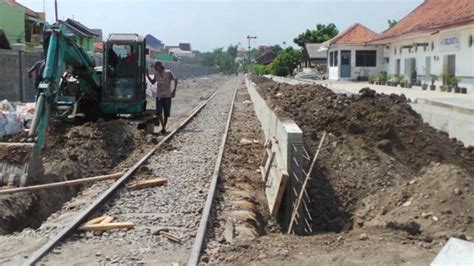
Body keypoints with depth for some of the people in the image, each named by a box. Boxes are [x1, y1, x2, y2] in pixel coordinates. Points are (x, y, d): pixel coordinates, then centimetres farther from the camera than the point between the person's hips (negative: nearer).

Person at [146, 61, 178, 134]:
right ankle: (163, 127, 1)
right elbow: (153, 82, 17)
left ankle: (164, 127, 18)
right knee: (158, 113, -11)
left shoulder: (168, 73, -7)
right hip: (159, 96, 3)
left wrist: (174, 90, -10)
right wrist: (147, 75, 5)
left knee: (166, 114, 4)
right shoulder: (156, 74, 6)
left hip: (167, 96, -3)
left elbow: (175, 80, -2)